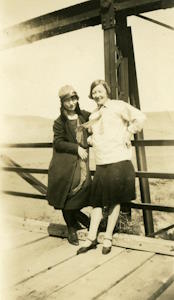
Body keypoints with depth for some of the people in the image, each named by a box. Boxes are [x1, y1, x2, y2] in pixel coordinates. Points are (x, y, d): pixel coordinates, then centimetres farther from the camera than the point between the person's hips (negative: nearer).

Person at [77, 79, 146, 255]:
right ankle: (91, 238, 16)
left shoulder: (118, 106, 0)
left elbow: (140, 118, -7)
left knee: (115, 200, 5)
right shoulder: (93, 116, 19)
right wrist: (90, 139, 10)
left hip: (119, 161, -5)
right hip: (101, 163, 6)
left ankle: (108, 238, 17)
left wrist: (128, 133, -7)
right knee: (97, 200, 7)